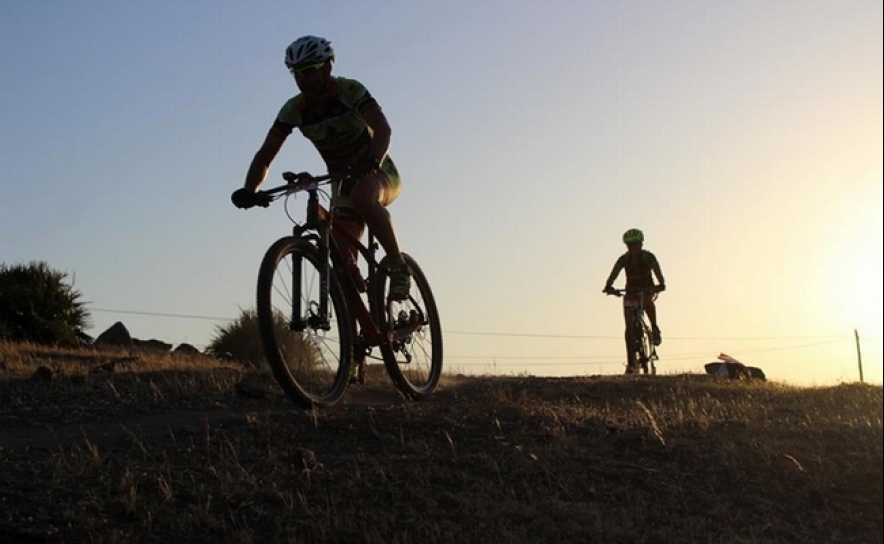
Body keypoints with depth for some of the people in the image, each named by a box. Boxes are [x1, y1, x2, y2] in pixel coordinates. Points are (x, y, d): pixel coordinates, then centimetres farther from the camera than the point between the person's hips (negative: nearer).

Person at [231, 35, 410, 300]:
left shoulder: (349, 90, -18)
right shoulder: (293, 110, -8)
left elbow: (383, 129, -31)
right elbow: (265, 155, -11)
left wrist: (372, 160, -52)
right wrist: (249, 191, -29)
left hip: (379, 172, -4)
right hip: (343, 181, 4)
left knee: (362, 197, -39)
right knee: (344, 261, -11)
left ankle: (397, 265, -23)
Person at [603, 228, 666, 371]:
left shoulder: (649, 257, -17)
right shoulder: (623, 259, -14)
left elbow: (658, 273, -29)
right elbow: (613, 275, -25)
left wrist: (661, 284, -49)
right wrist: (608, 286, -45)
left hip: (647, 289, -1)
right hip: (631, 291, 1)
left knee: (647, 301, -39)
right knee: (629, 327, -9)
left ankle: (655, 329, -16)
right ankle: (631, 362, -6)